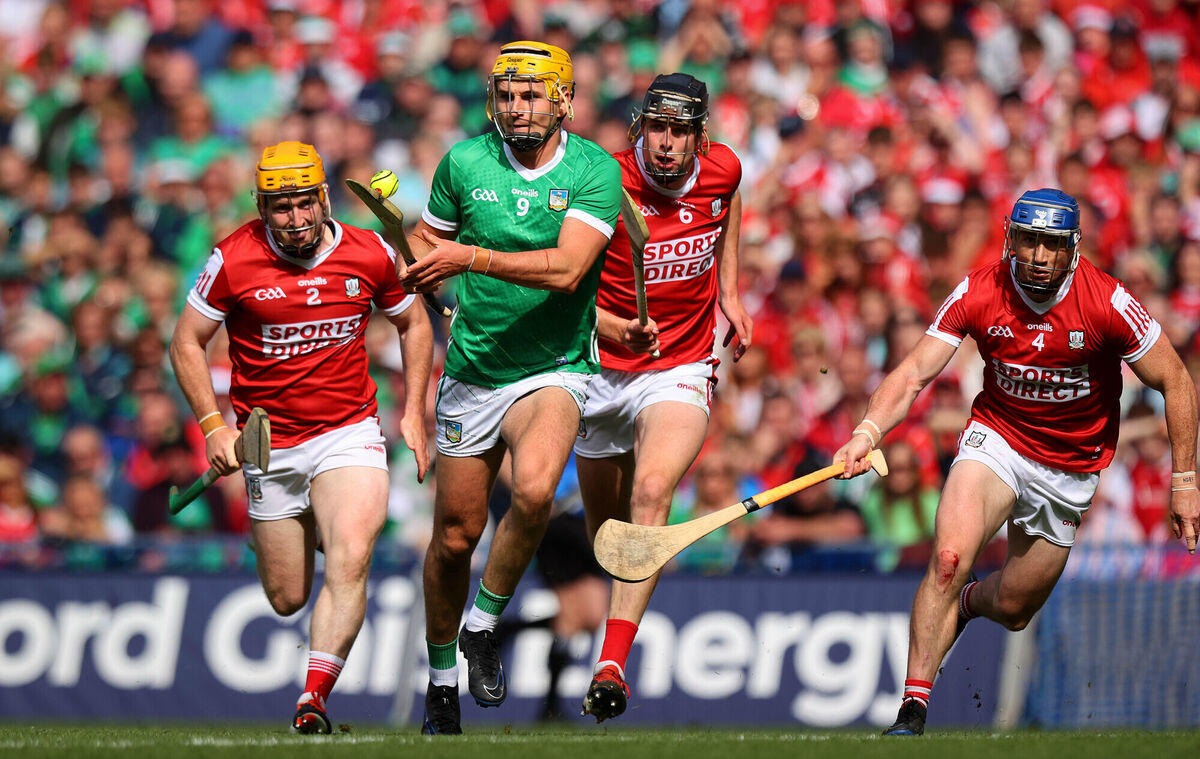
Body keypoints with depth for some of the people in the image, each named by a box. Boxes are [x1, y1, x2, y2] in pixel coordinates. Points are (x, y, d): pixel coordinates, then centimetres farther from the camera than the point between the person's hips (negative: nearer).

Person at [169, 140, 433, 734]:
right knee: (287, 599, 7)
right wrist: (212, 425, -8)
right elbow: (187, 343, 1)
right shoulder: (233, 261, -9)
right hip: (268, 444, 0)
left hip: (349, 433, 0)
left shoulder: (370, 254, -4)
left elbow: (413, 324, 14)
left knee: (349, 562, -25)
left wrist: (413, 412, 7)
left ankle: (312, 703, -24)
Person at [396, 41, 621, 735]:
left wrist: (469, 257, -29)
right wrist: (423, 273, -8)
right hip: (472, 373, 3)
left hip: (554, 371, -3)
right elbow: (425, 240, 15)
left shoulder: (595, 171, -10)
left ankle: (485, 623, -8)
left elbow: (567, 267, -23)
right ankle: (442, 674, 30)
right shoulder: (465, 162, -2)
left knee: (534, 490, -31)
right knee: (456, 534, 8)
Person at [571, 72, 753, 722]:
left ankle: (612, 665, -32)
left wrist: (728, 292, 14)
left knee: (652, 492, -24)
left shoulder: (722, 169, -7)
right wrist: (615, 329, -31)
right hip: (601, 369, 0)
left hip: (681, 371, 0)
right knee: (606, 520, 12)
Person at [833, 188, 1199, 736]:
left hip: (1070, 469, 1)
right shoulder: (978, 294, -17)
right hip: (997, 438, -1)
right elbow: (915, 372, -20)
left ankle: (967, 603, 49)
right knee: (949, 557, -27)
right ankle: (912, 711, -20)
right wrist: (869, 431, -39)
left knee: (1012, 610, 10)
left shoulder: (1106, 303, -21)